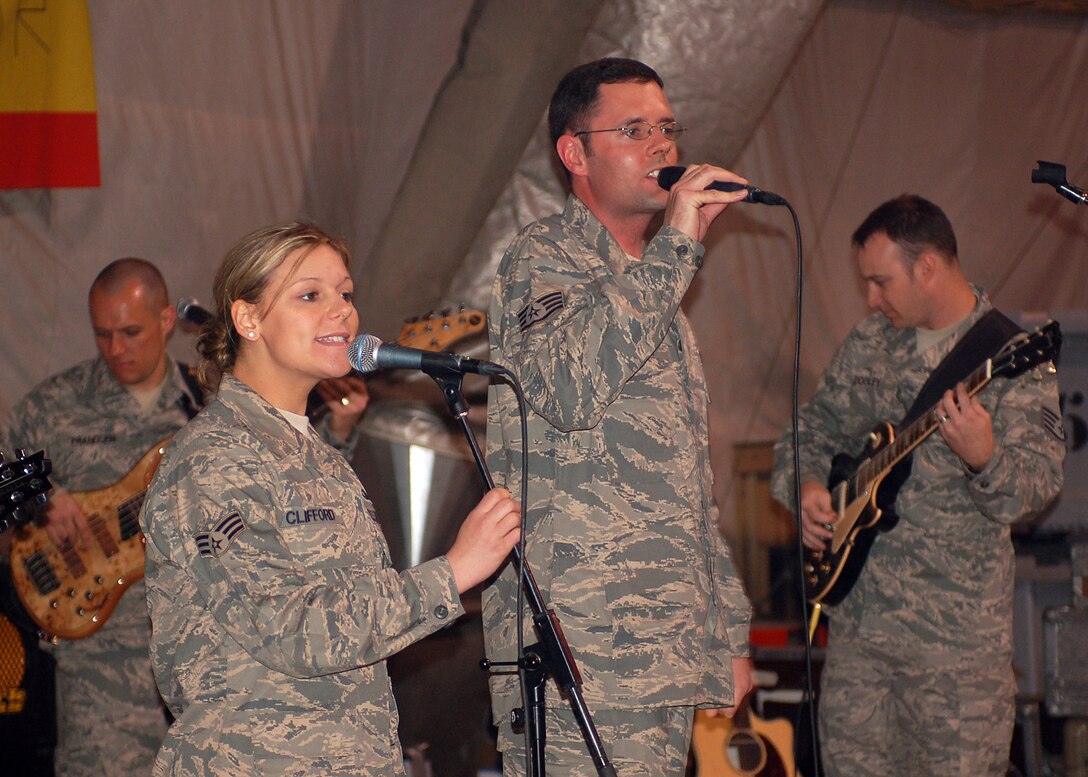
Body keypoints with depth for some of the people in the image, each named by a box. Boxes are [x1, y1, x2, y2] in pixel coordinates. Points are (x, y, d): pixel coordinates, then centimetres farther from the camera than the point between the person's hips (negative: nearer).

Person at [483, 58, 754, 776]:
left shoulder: (651, 288, 25)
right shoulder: (544, 257, -2)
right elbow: (569, 390, -25)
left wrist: (729, 632, 23)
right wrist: (676, 247, -21)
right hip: (582, 644, -8)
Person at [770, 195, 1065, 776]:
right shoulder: (867, 344, 10)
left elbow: (1038, 484, -18)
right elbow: (811, 430, 21)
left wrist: (984, 458, -39)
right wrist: (806, 484, 0)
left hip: (956, 632, -5)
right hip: (856, 613, 6)